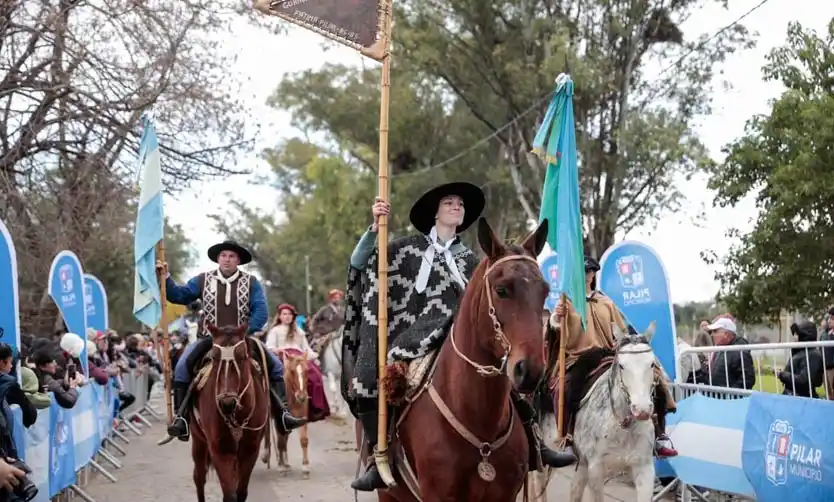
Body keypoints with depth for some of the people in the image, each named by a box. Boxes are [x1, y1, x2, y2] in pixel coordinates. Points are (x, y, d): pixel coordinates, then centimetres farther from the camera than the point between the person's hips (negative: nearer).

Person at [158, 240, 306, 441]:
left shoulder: (251, 282, 5)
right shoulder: (203, 280, 8)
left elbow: (260, 311, -4)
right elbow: (179, 296, 9)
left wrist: (245, 333, -17)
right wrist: (166, 278, -6)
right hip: (209, 340, -1)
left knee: (275, 365, -13)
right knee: (182, 367, -25)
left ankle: (282, 413, -9)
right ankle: (181, 417, -21)